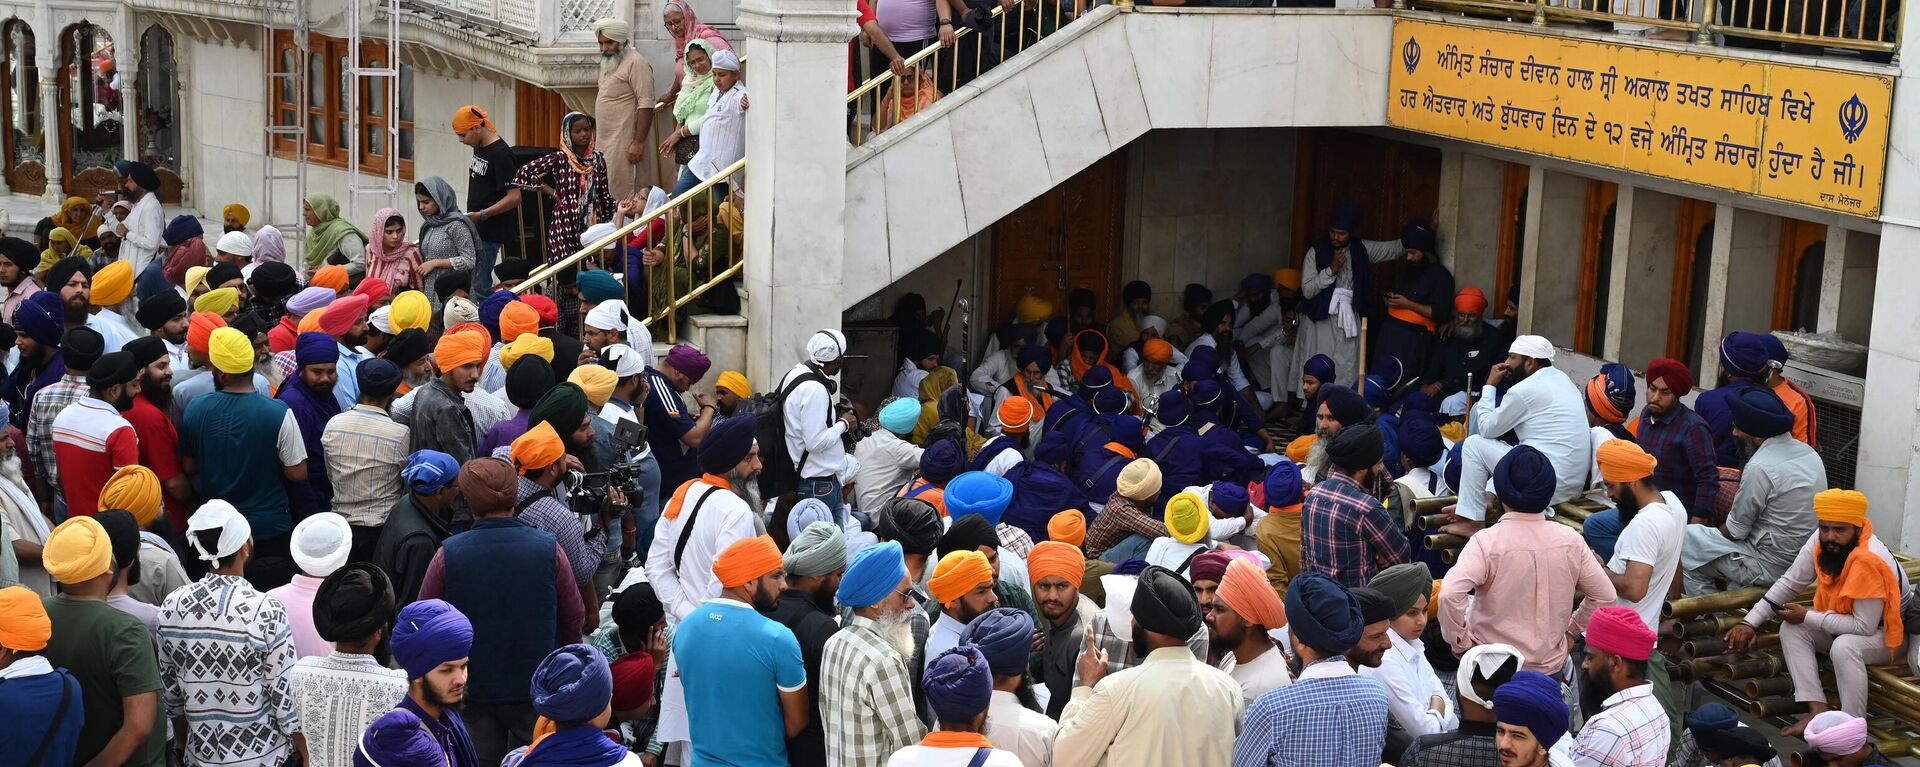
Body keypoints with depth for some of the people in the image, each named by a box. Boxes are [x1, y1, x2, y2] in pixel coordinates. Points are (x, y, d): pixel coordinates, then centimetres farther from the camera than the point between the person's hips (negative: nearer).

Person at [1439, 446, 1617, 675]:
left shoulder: (1486, 542, -18)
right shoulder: (1570, 540, -5)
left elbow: (1449, 594, -30)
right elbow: (1605, 596, 3)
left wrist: (1459, 641, -15)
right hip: (1551, 666, 4)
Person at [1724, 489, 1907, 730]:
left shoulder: (1870, 561, -34)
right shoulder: (1820, 543, -15)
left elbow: (1865, 626, -30)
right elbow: (1789, 583, -5)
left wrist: (1807, 617, -24)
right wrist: (1749, 622, -12)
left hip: (1887, 633, -8)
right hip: (1845, 624, 8)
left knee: (1844, 647, -35)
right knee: (1790, 629, -11)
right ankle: (1818, 711, -18)